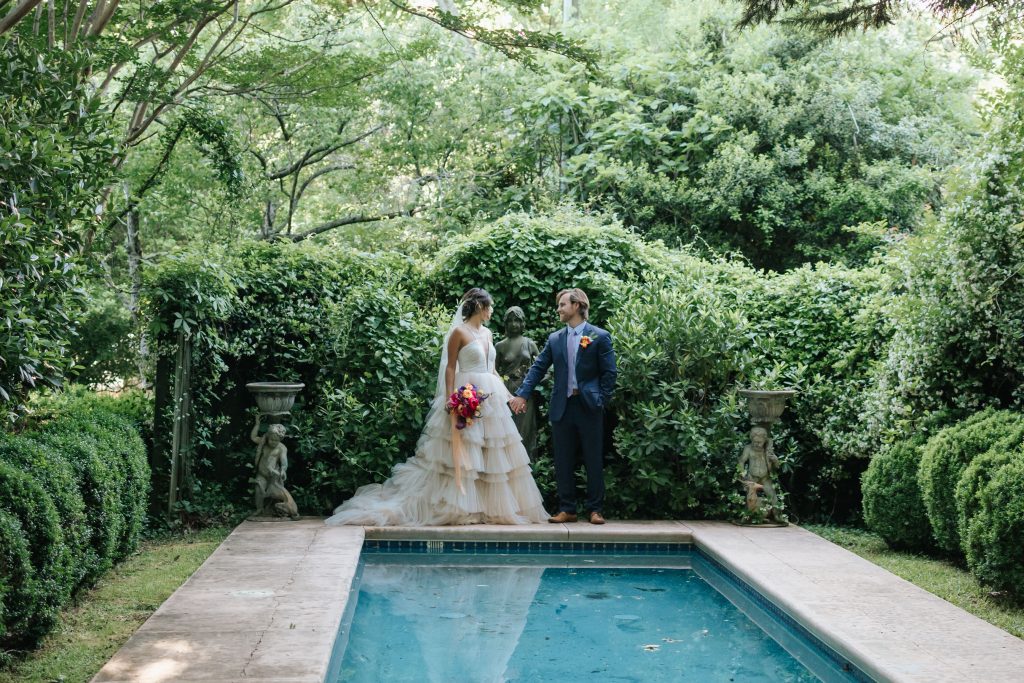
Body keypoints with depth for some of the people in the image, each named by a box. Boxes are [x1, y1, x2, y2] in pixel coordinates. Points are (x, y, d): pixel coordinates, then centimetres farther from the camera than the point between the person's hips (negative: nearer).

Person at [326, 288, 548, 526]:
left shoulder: (487, 333, 15)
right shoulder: (459, 332, -7)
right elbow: (450, 368, -10)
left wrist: (507, 392, 17)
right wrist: (451, 402, -18)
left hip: (490, 398, 8)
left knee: (492, 453, 7)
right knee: (462, 454, -5)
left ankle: (490, 507, 13)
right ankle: (458, 507, 0)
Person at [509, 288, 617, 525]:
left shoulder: (600, 336, -1)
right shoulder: (555, 339, 10)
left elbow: (609, 373, -1)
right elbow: (538, 368, 6)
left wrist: (601, 401, -8)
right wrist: (522, 394, -5)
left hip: (589, 407, -4)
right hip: (562, 408, 4)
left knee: (594, 462, 3)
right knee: (563, 462, 6)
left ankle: (595, 509, 12)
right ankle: (567, 509, 14)